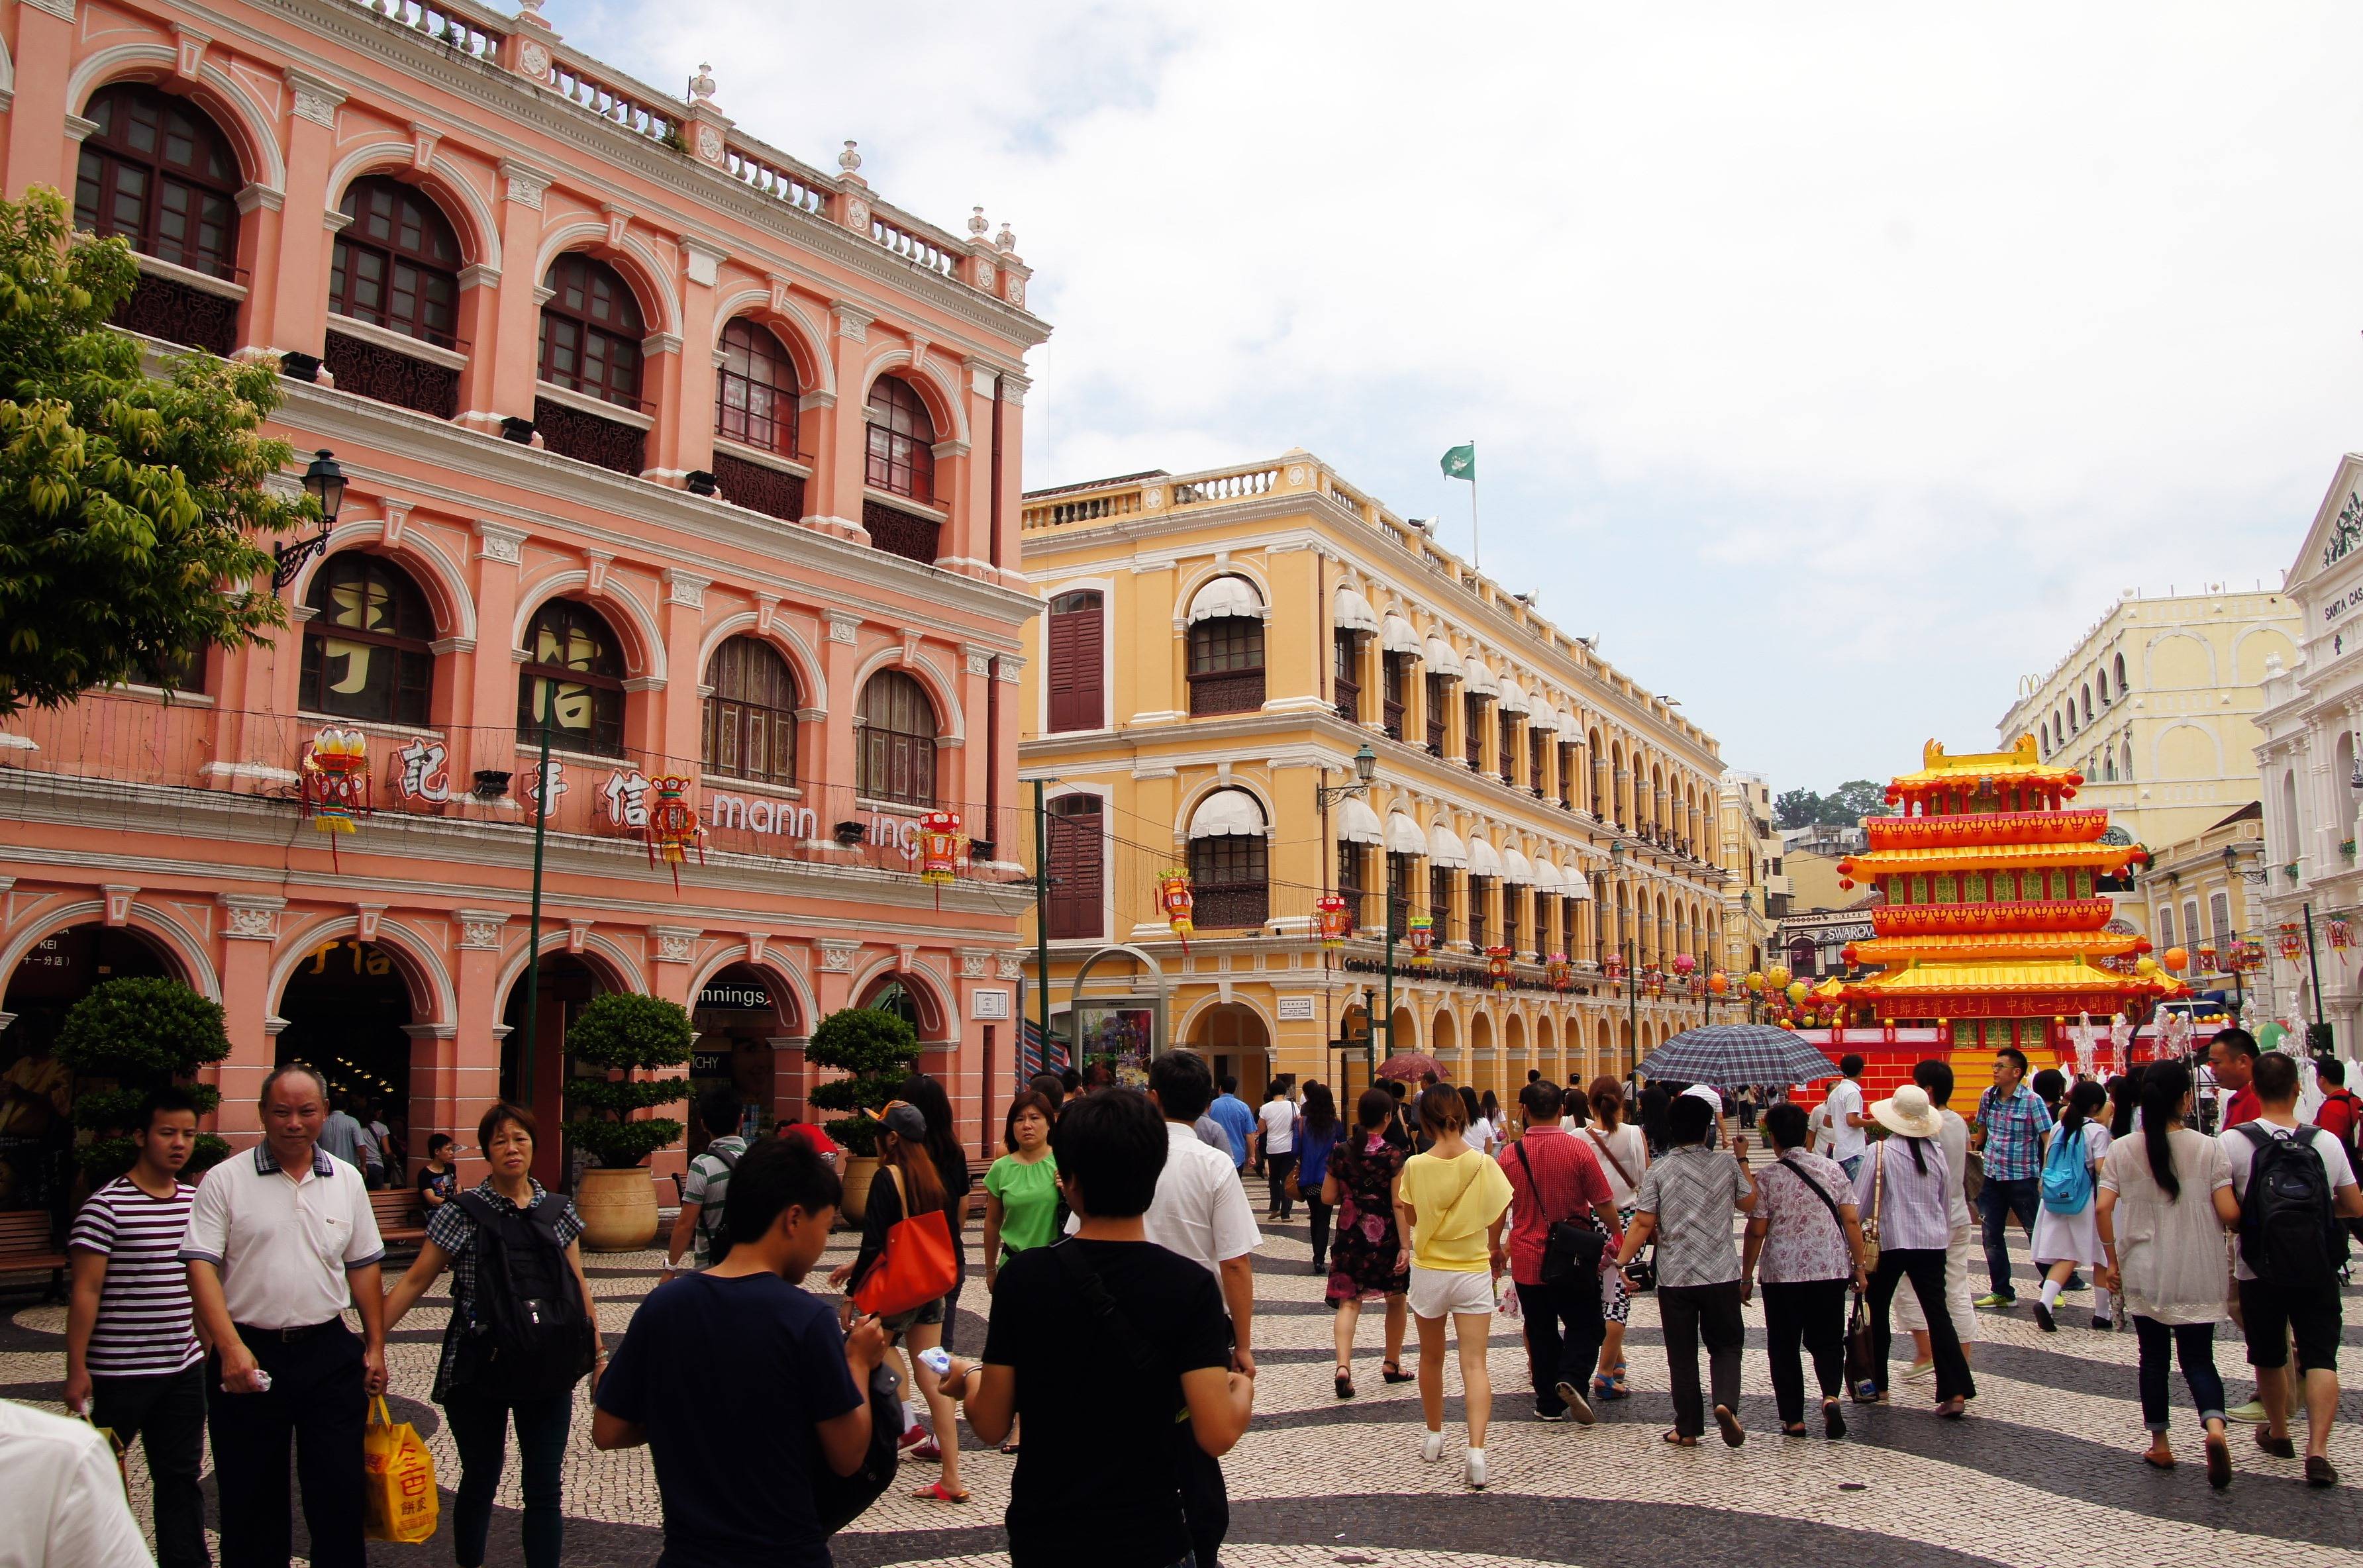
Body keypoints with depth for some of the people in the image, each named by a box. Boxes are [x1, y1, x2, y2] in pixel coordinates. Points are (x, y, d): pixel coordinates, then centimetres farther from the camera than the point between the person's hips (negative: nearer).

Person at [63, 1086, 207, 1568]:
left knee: (181, 1476, 13)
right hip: (118, 1372, -5)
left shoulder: (196, 1202, 6)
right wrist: (77, 1368, -13)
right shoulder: (106, 1206, -12)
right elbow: (85, 1292, -12)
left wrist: (209, 1347, 17)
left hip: (184, 1368, 6)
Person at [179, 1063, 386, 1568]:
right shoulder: (225, 1180, -4)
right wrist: (230, 1347, -20)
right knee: (252, 1499, 9)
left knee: (340, 1493, 5)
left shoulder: (346, 1180, 7)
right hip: (249, 1354, -2)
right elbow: (201, 1267, -10)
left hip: (329, 1354, 2)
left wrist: (375, 1347, 9)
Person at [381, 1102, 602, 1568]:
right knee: (480, 1480, 12)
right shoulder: (464, 1212, -2)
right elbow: (415, 1281, -1)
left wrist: (597, 1353, 8)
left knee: (544, 1489, 2)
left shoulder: (558, 1210, 5)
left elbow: (579, 1285, 10)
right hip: (478, 1370, -1)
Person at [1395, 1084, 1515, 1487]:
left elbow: (1409, 1218, 0)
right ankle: (1476, 1449, -16)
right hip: (1474, 1273, 0)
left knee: (1431, 1358, 19)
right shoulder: (1484, 1165, -10)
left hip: (1428, 1272, 1)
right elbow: (1497, 1222, 0)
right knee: (1475, 1365, -1)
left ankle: (1434, 1436, 33)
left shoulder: (1415, 1167, -11)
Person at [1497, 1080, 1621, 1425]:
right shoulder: (1579, 1149, -12)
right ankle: (1571, 1378, -10)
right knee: (1584, 1326, 13)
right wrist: (1617, 1235, 12)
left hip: (1527, 1261, 2)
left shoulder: (1509, 1155, -7)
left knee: (1540, 1332, 13)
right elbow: (1604, 1204, -6)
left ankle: (1548, 1403, 16)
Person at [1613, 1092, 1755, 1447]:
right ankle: (1726, 1402, -11)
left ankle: (1688, 1428, 13)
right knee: (1726, 1344, 14)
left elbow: (1643, 1224, -10)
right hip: (1721, 1274, 1)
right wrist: (1742, 1160, 25)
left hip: (1674, 1277, 0)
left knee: (1682, 1353, 9)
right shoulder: (1726, 1165, -2)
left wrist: (1621, 1261, -3)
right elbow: (1749, 1203, 15)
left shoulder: (1658, 1171, -5)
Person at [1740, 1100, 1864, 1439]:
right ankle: (1831, 1395, -12)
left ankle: (1793, 1419, 11)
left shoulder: (1767, 1178, -7)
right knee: (1827, 1341, 13)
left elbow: (1756, 1232, -5)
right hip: (1831, 1270, 2)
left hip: (1782, 1273, -2)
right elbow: (1851, 1221, 0)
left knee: (1784, 1347, 10)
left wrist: (1746, 1277, 3)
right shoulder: (1832, 1168, 0)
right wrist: (1859, 1266, 8)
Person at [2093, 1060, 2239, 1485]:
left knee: (2154, 1358, 14)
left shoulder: (2123, 1149, -4)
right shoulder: (2208, 1148, -8)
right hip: (2197, 1276, -1)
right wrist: (2219, 1229, 12)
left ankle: (2160, 1444, 20)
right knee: (2198, 1358, 7)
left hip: (2144, 1274, 1)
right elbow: (2229, 1213, -11)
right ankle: (2214, 1425, -19)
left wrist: (2111, 1259, 2)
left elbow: (2102, 1208, -8)